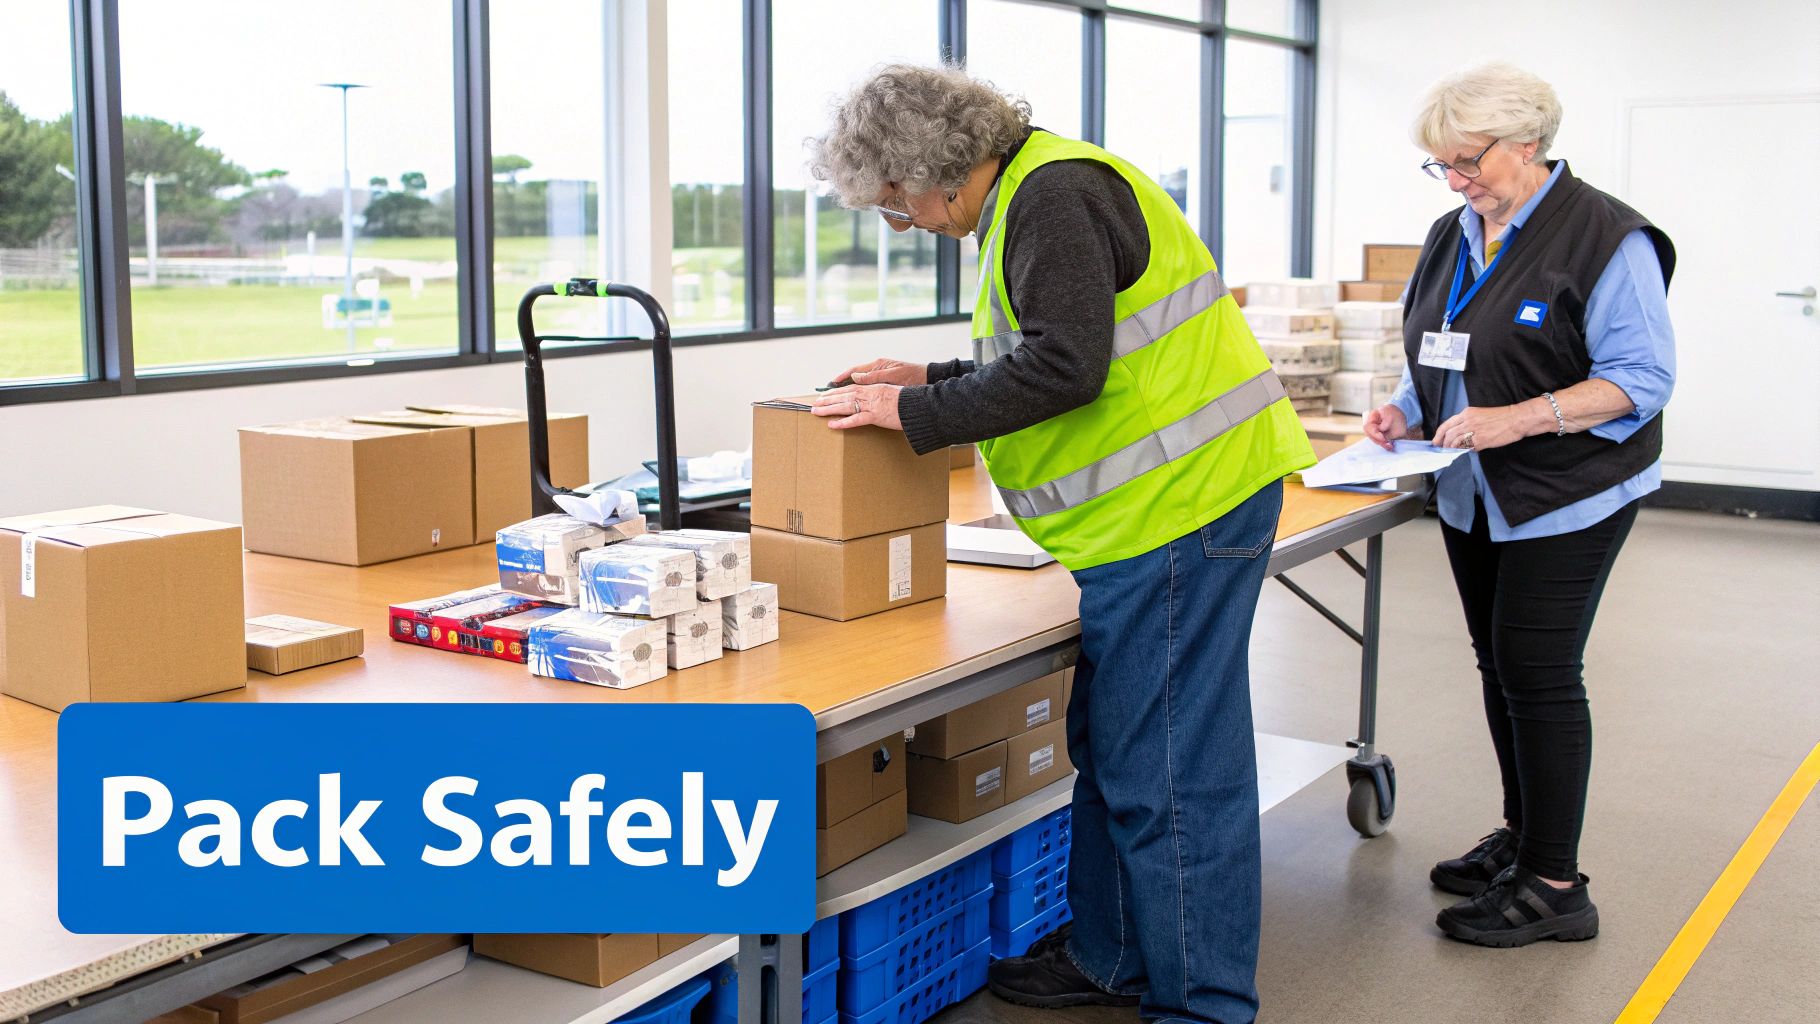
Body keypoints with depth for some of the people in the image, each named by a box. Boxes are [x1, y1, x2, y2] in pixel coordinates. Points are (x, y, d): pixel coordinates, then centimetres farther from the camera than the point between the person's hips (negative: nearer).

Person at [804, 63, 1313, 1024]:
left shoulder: (1055, 196, -14)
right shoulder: (1029, 197, 19)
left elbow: (1064, 367, -22)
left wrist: (916, 414, -13)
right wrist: (933, 380, 17)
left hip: (1178, 508, -11)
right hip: (1158, 509, 11)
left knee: (1168, 765, -5)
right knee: (1111, 745, 18)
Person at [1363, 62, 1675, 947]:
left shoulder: (1605, 237, -14)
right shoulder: (1452, 237, 9)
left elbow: (1640, 377, -16)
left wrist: (1520, 418, -26)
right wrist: (1408, 408, -1)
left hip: (1566, 499, -7)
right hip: (1474, 497, 7)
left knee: (1537, 670, -7)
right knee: (1499, 665, 13)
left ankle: (1555, 885, 4)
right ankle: (1522, 834, 29)